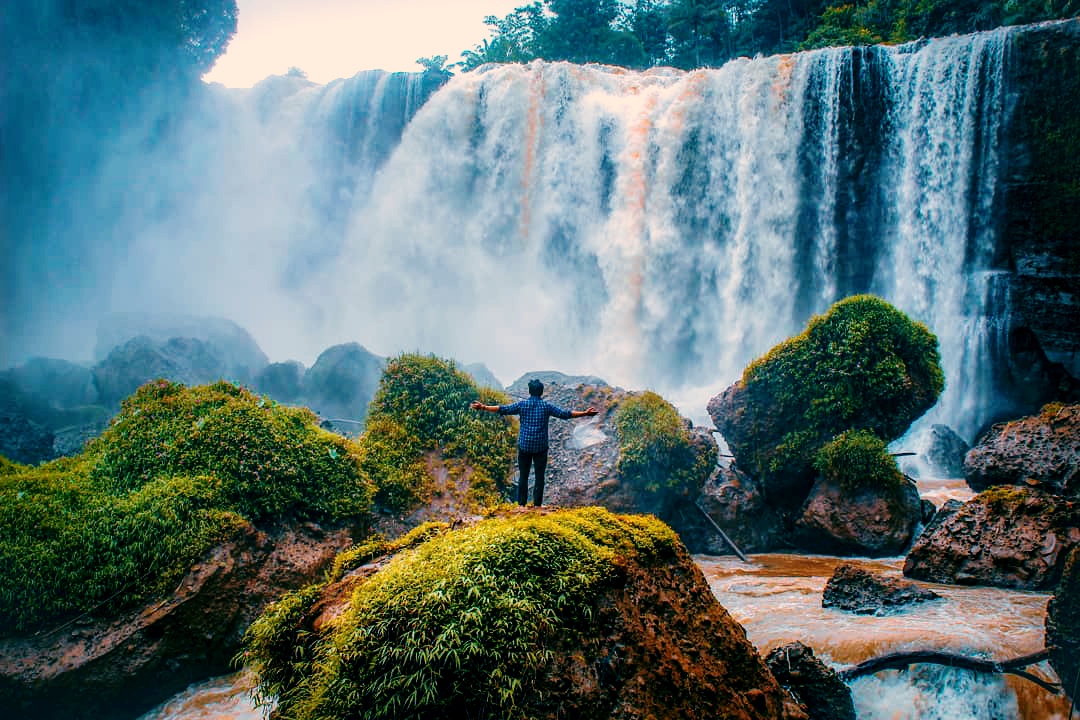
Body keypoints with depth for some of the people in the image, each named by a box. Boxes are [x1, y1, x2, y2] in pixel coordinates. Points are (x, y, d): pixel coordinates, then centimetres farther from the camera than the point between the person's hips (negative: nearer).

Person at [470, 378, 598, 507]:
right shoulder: (546, 406, -1)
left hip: (524, 445, 1)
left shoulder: (522, 404, 0)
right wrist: (585, 413, 1)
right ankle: (537, 505, 5)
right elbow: (565, 414, -4)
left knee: (523, 476, 6)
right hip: (541, 446, -1)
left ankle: (521, 504, 6)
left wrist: (483, 407, 1)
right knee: (539, 476, 5)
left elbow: (503, 409, -4)